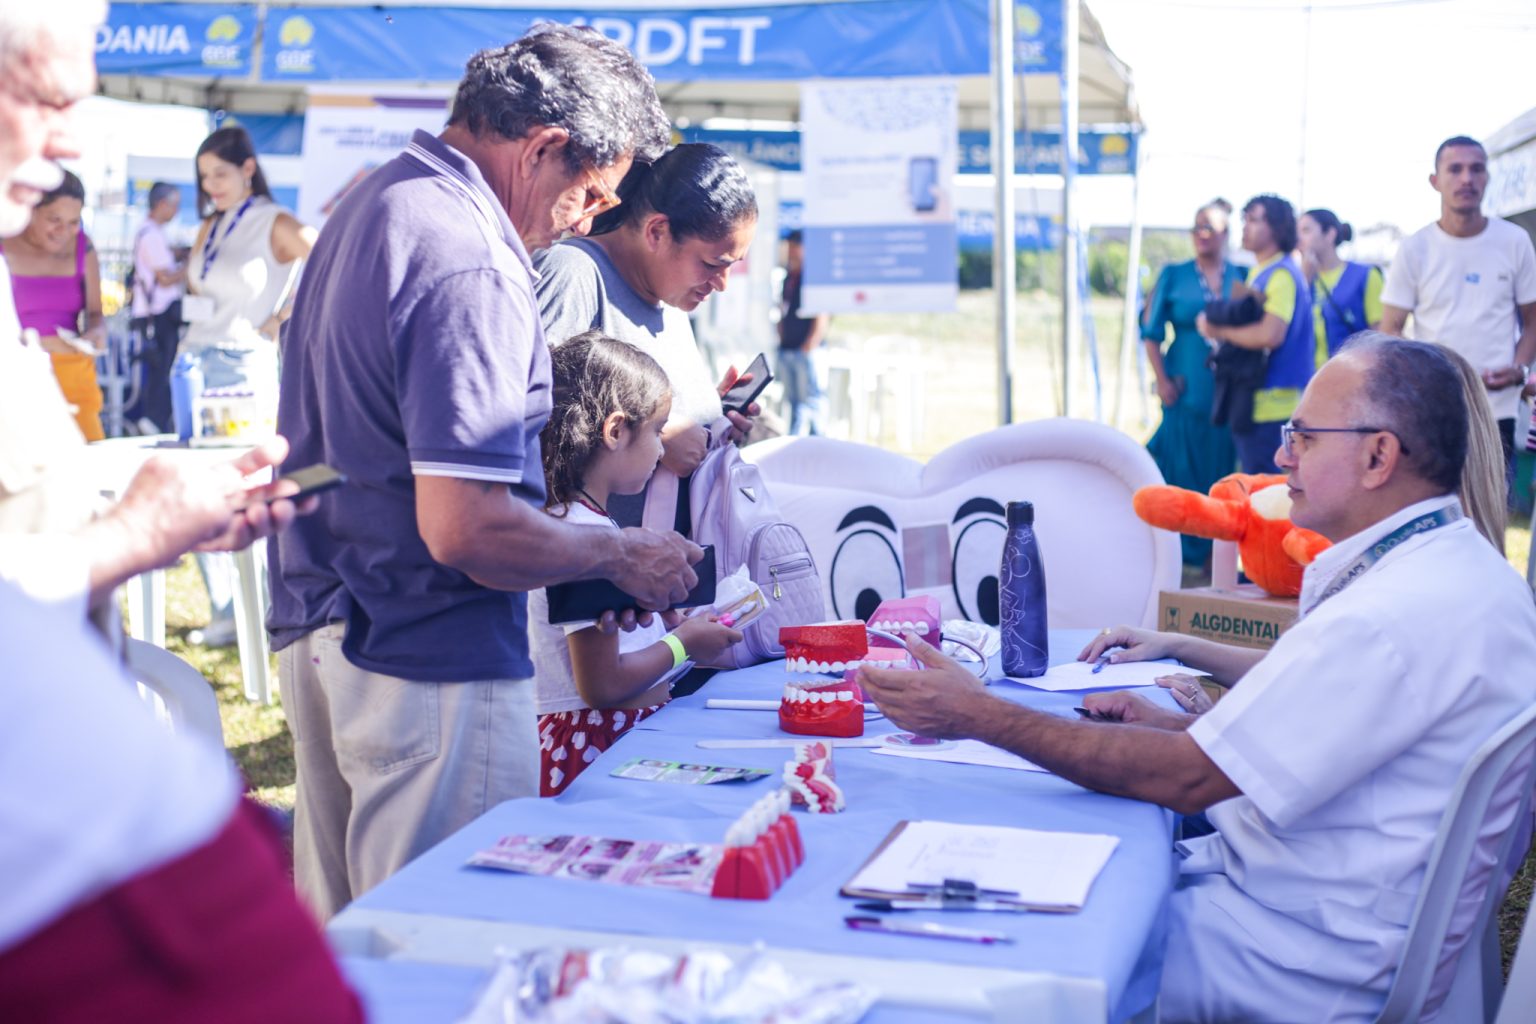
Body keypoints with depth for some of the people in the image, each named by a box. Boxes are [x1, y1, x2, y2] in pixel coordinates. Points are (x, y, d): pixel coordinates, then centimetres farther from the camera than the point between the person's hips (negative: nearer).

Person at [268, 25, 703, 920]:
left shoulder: (370, 204, 12)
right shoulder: (470, 263, -21)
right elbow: (464, 528, -26)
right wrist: (619, 556, -11)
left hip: (319, 632, 10)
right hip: (431, 666, -10)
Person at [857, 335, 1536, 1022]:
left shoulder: (1396, 616, -27)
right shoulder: (1457, 564, 8)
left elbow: (1187, 778, -24)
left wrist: (980, 717, -19)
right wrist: (1167, 725, 5)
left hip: (1314, 962, -10)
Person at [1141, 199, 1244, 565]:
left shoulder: (1242, 277, 8)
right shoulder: (1174, 276, 6)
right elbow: (1151, 330, 5)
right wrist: (1162, 380, -2)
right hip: (1186, 391, -1)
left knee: (1223, 469, 1)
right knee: (1182, 467, -1)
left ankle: (1216, 553, 10)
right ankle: (1183, 552, 8)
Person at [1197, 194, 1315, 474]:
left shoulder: (1282, 275, -13)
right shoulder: (1258, 273, 17)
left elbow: (1270, 334, -25)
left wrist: (1220, 332, -11)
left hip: (1273, 406, -10)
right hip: (1252, 405, 10)